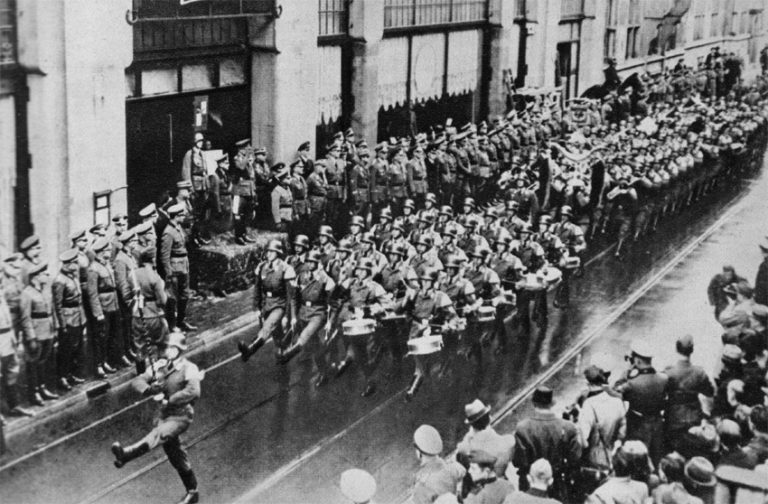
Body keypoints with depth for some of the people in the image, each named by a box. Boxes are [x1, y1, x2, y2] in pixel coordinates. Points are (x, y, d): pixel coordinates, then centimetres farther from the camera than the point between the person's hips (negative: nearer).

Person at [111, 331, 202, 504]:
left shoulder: (188, 369, -13)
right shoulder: (160, 366, 6)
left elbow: (193, 391, -30)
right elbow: (138, 380, 2)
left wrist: (169, 400, -27)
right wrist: (149, 389, -20)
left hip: (181, 416, -8)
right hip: (164, 415, 8)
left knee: (159, 434, -33)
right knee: (176, 457, 15)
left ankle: (125, 454, -55)